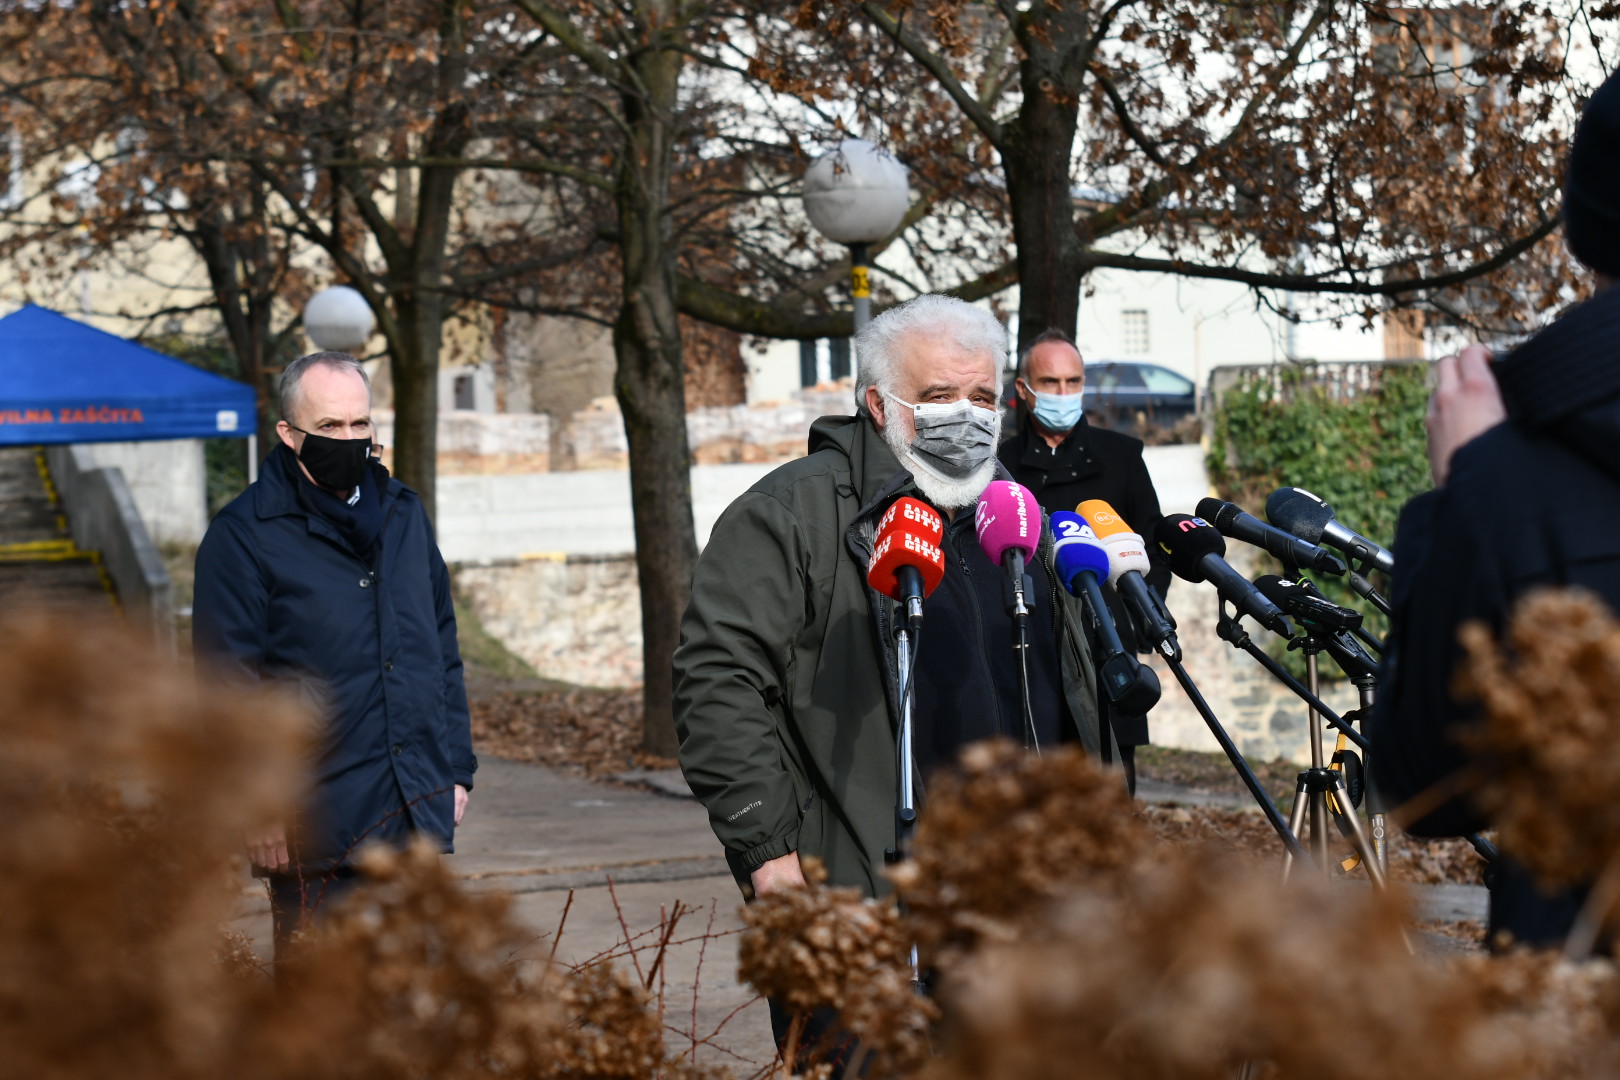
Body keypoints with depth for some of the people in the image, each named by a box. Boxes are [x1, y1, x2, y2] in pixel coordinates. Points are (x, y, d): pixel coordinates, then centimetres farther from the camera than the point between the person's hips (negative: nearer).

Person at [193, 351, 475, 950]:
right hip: (316, 826, -5)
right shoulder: (243, 535, -6)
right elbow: (230, 686, -7)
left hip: (420, 814, 5)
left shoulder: (404, 514, 13)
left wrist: (456, 769, 13)